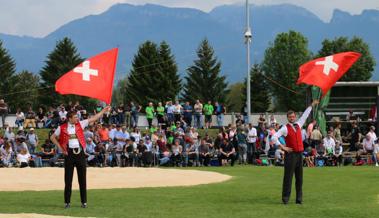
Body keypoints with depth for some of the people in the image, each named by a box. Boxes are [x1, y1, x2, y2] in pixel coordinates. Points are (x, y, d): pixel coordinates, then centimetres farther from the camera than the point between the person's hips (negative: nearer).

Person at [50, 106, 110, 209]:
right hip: (69, 153, -2)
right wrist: (60, 148, 2)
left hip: (80, 153, 2)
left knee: (82, 178, 4)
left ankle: (84, 201, 10)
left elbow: (93, 119, 6)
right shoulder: (62, 128, -1)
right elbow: (52, 137, 9)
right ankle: (67, 202, 7)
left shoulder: (80, 124, 5)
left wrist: (104, 110, 4)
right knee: (68, 179, 1)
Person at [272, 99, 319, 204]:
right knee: (288, 177, -6)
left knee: (299, 177, 6)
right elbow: (274, 137, -11)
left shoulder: (298, 124, 13)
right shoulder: (285, 128, -5)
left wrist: (312, 105, 33)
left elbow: (305, 115, 27)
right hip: (291, 154, -6)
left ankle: (299, 198, 10)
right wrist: (282, 147, -11)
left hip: (299, 154, 6)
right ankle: (285, 198, -4)